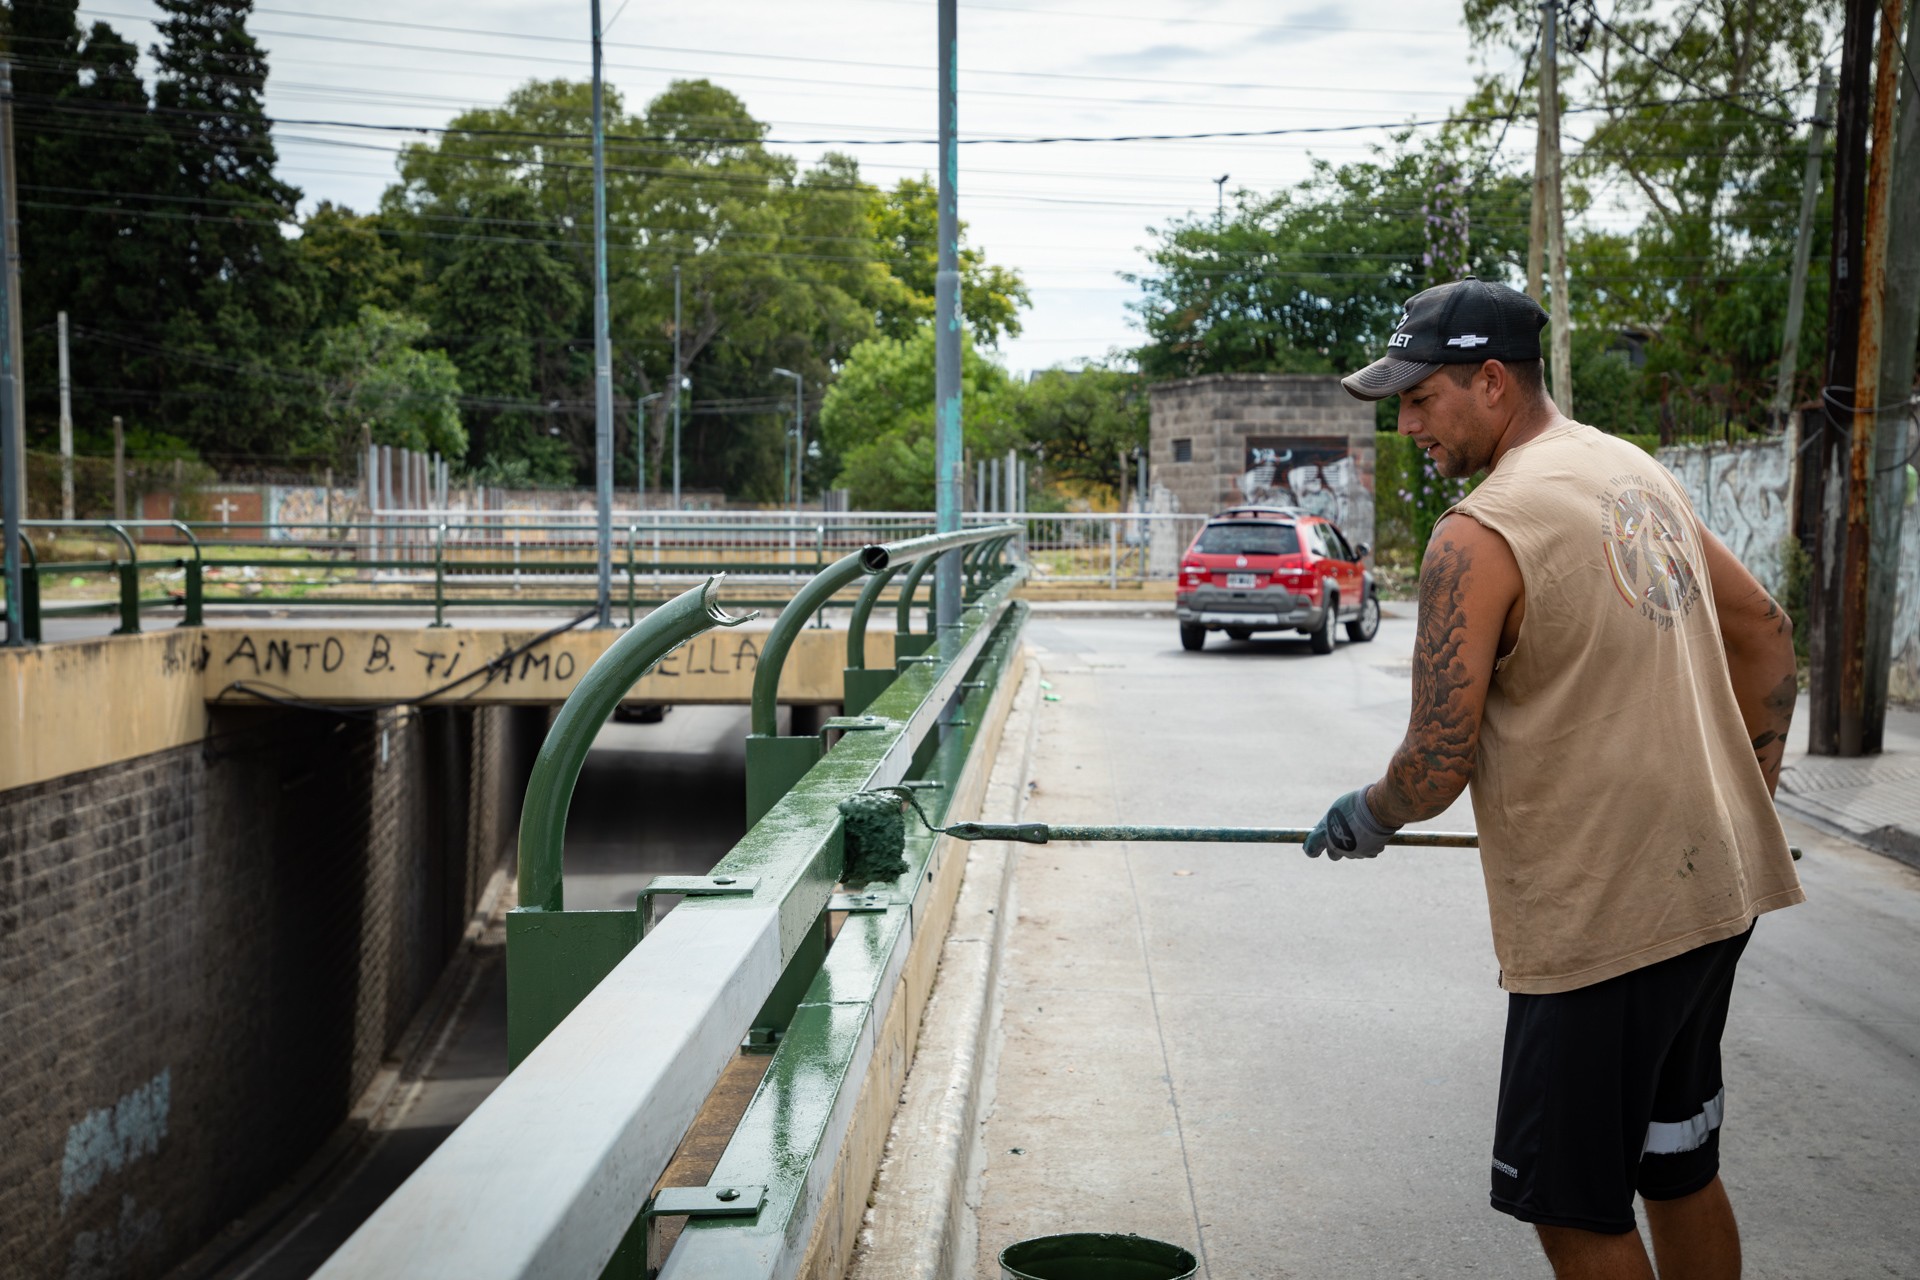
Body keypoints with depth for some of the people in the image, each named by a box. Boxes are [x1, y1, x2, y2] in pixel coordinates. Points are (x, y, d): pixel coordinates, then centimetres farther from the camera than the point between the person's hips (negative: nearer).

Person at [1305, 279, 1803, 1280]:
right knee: (1680, 1173, 21)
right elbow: (1764, 627, 18)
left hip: (1600, 918, -9)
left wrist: (1367, 817, 4)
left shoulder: (1477, 537, -17)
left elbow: (1440, 764, -17)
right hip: (1716, 887, 9)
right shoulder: (1639, 474, 10)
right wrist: (1747, 794, 23)